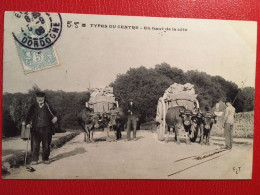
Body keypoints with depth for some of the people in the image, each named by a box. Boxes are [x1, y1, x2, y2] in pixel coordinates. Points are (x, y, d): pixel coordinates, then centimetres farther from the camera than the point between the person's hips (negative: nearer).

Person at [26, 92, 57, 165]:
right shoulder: (33, 107, 5)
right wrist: (28, 123, -14)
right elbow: (28, 116, 2)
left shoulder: (47, 106, 5)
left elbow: (52, 114, 2)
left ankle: (45, 159, 20)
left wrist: (54, 118, -19)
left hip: (46, 129, 0)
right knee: (35, 145, -2)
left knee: (46, 145, 6)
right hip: (35, 129, 0)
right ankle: (35, 160, 10)